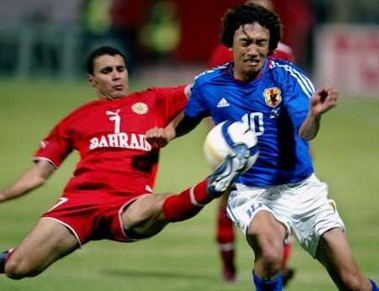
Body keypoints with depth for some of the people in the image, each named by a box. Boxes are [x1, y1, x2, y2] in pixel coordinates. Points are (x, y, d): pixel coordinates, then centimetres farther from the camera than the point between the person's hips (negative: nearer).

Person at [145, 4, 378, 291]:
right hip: (251, 192, 0)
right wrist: (169, 132, -2)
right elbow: (189, 117, 18)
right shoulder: (209, 84, -5)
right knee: (270, 254, -34)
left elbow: (305, 133, -24)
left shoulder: (287, 75, -11)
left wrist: (315, 113, -46)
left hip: (301, 188, 1)